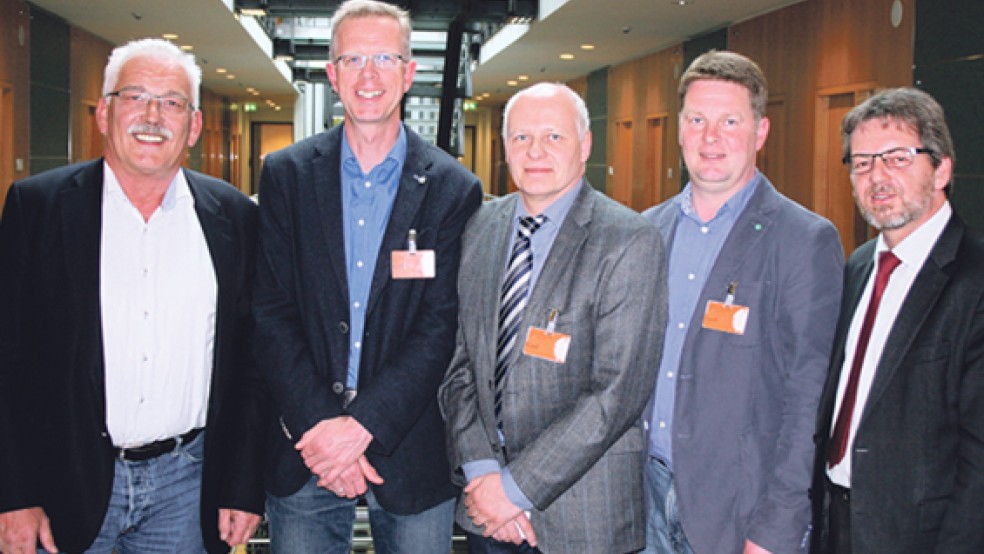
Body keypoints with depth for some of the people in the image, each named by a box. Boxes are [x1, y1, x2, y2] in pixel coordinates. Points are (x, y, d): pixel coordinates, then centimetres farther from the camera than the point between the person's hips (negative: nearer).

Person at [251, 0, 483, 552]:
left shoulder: (454, 188, -2)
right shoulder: (286, 174, 3)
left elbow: (443, 324, -7)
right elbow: (272, 312, -2)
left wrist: (362, 424, -15)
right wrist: (317, 426, -11)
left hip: (410, 454, -1)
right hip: (303, 446, 1)